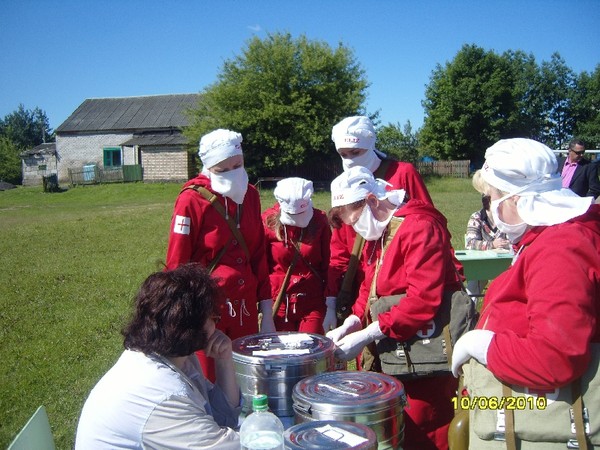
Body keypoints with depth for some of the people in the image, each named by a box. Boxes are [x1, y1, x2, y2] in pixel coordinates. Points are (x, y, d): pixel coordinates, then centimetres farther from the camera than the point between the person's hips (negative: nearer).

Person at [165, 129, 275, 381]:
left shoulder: (250, 195, 6)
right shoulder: (192, 199, -10)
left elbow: (259, 256, 9)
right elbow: (176, 264, -9)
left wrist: (267, 312, 7)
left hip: (245, 309, 5)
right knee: (210, 383, 7)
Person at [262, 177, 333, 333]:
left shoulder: (319, 220, -2)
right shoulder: (268, 221, -5)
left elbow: (328, 265, 1)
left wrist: (331, 306, -1)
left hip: (313, 304, 0)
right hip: (279, 304, 0)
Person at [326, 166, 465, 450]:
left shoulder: (420, 226, -17)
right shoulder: (376, 233, 12)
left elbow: (423, 300, -24)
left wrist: (366, 335, -22)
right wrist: (353, 321, -3)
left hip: (426, 352, -8)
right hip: (392, 350, 8)